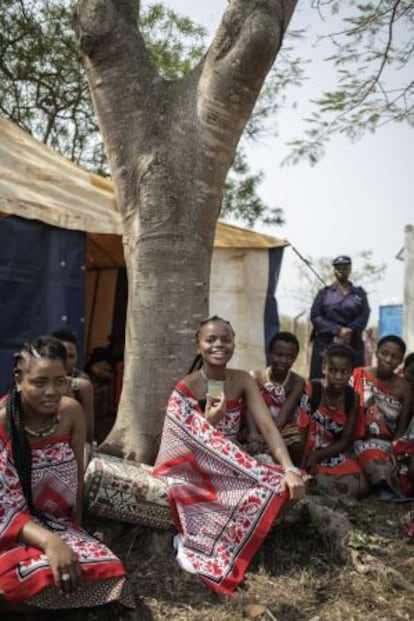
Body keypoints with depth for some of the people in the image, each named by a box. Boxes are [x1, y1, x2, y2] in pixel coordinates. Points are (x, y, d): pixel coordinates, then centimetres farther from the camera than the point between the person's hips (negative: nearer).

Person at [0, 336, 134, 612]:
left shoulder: (71, 412, -7)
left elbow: (78, 478, 3)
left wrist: (76, 534, 2)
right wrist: (48, 541, -34)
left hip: (60, 523, 4)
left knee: (108, 570, -22)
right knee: (45, 577, -35)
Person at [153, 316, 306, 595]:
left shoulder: (243, 380, -4)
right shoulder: (185, 388, -14)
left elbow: (267, 426, -15)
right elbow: (183, 446, -15)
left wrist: (289, 469, -30)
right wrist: (209, 421, -31)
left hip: (228, 468, 5)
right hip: (191, 469, -5)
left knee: (278, 483, -21)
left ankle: (197, 541, -10)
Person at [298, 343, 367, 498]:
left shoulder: (352, 398, -5)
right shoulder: (311, 390, -15)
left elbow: (345, 442, -4)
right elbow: (301, 430, -14)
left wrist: (316, 456, -17)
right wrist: (301, 462, -23)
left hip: (335, 455, 4)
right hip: (307, 453, -4)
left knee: (358, 487, -16)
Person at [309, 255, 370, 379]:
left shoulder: (359, 293, 15)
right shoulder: (324, 293, 11)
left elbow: (364, 316, 1)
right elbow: (315, 317, -1)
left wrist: (349, 331, -17)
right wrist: (338, 330, -13)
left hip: (353, 345, 1)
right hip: (325, 345, -1)